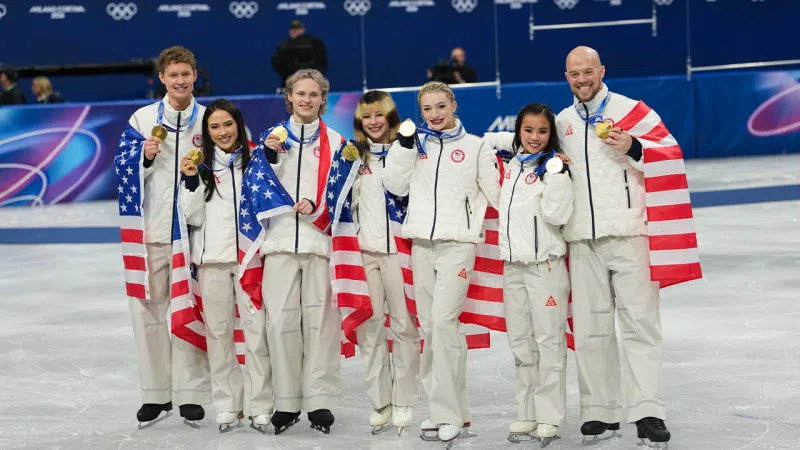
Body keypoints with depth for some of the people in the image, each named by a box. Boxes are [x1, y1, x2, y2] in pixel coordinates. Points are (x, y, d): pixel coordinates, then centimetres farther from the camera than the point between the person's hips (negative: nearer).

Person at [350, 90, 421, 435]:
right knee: (369, 326, 1)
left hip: (400, 248, -2)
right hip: (364, 250, 3)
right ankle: (379, 402, 8)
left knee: (404, 325, -2)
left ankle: (403, 402, 4)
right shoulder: (355, 156, 13)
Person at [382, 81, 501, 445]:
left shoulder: (475, 147, 5)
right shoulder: (416, 145, 14)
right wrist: (404, 144, -1)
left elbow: (497, 193, 6)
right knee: (429, 326, 4)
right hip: (421, 243, 5)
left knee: (443, 319, -16)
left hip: (457, 243, -4)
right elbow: (396, 186, 4)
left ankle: (450, 414, -14)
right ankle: (446, 410, 12)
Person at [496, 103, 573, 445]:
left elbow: (556, 215, -19)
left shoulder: (553, 168, -8)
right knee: (521, 343, 11)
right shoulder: (513, 165, 12)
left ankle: (549, 417, 0)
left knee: (549, 341, -4)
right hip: (512, 265, 7)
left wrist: (556, 176, -24)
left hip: (545, 265, -7)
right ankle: (527, 413, 19)